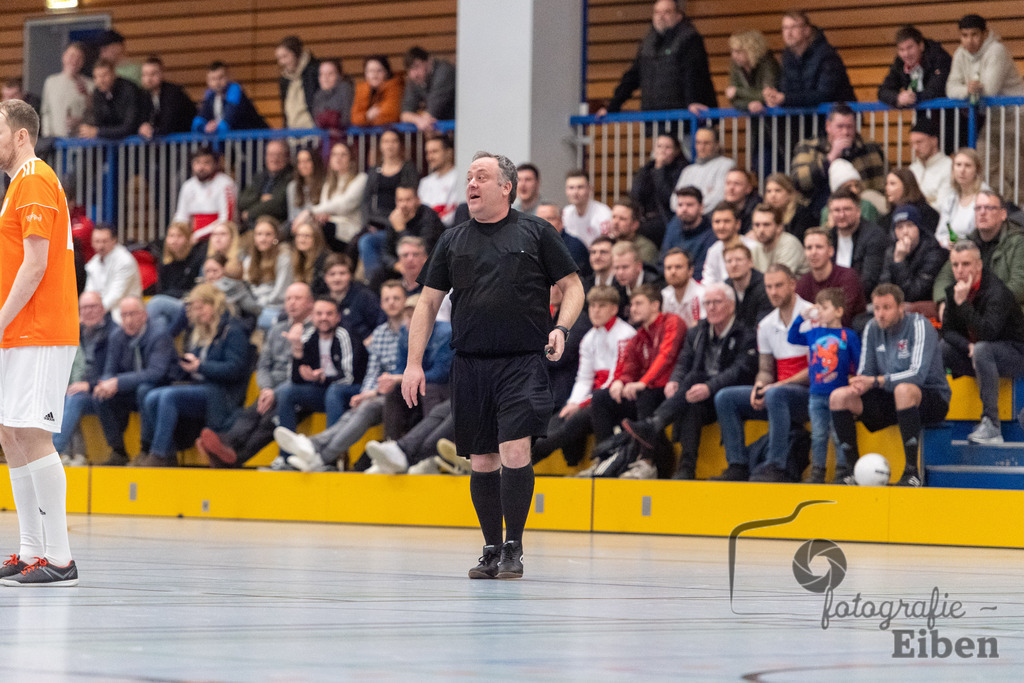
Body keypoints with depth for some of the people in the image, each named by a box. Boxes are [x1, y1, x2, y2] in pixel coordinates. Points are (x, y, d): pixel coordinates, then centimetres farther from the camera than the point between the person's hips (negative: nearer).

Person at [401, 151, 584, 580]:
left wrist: (561, 328, -11)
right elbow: (428, 303, 14)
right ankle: (491, 549, 19)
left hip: (523, 363, -3)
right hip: (470, 366, 3)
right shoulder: (452, 241, 12)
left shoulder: (536, 233, 4)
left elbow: (572, 286, 7)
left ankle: (513, 549, -4)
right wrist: (414, 363, 6)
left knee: (515, 452, -15)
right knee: (482, 461, 7)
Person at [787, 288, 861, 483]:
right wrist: (801, 317, 10)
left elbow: (859, 364, 1)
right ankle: (817, 471, 10)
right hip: (817, 395, 4)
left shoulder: (848, 336, -2)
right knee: (818, 435, 5)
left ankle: (843, 472, 4)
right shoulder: (814, 334, 10)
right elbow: (792, 338, 20)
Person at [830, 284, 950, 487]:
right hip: (889, 401, 6)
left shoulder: (919, 325, -15)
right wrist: (861, 383, -21)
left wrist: (875, 381, -32)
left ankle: (912, 472, -38)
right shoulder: (872, 329, 4)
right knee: (838, 397, -11)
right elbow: (866, 372, 5)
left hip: (931, 398, -6)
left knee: (904, 390, -41)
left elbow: (918, 373, -27)